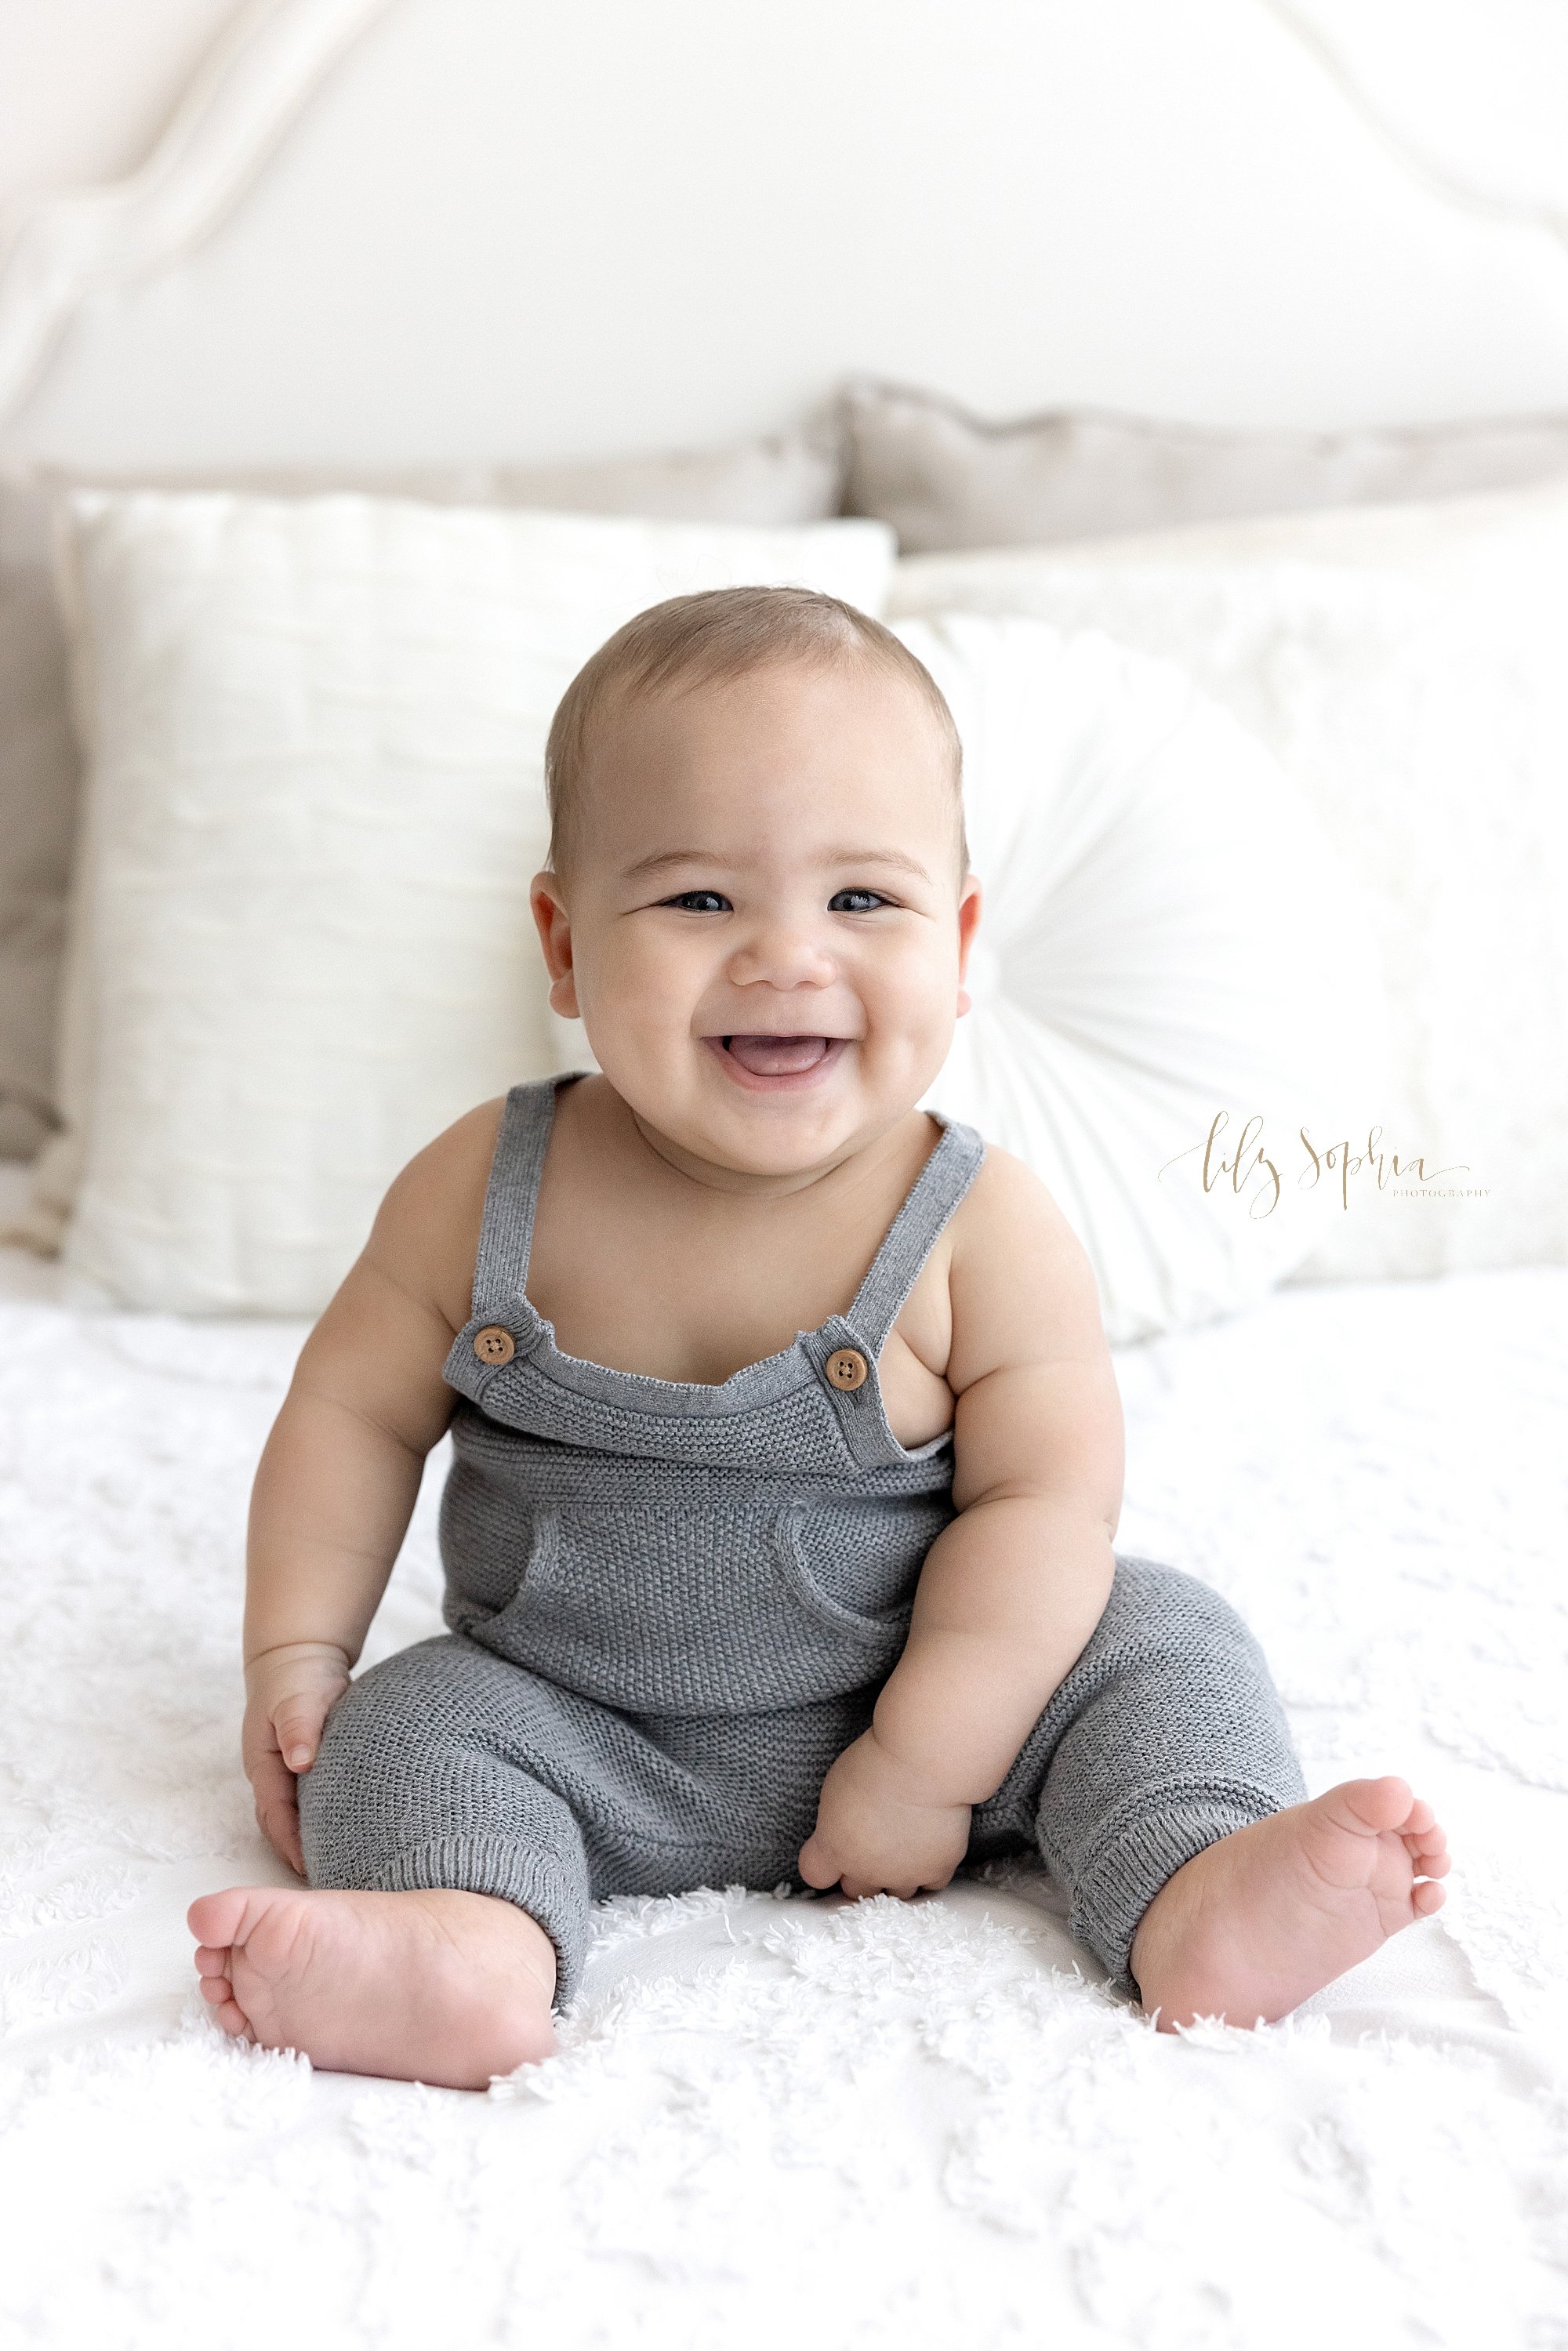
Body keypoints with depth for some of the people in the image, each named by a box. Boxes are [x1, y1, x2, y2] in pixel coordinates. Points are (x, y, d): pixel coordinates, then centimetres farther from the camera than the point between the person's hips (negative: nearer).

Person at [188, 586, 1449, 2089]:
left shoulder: (984, 1231, -16)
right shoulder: (484, 1192, -11)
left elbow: (1042, 1499, -15)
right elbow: (357, 1410, 1)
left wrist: (925, 1764, -20)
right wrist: (294, 1653, -3)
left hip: (907, 1708, -1)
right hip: (583, 1748, 1)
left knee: (1153, 1639, -13)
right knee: (413, 1724, -21)